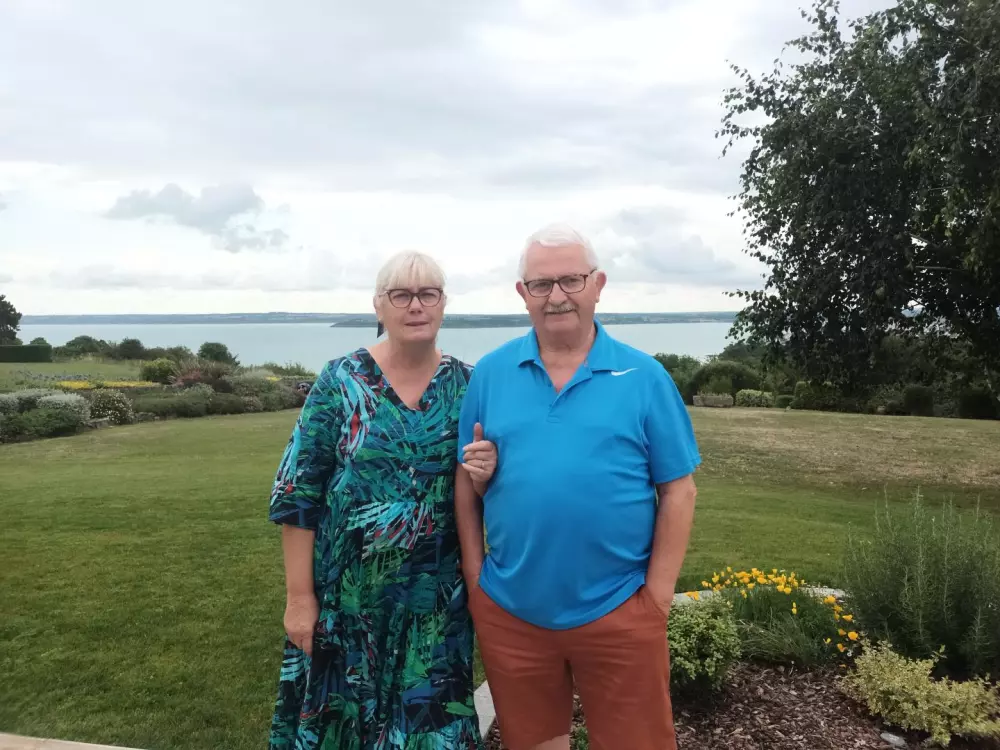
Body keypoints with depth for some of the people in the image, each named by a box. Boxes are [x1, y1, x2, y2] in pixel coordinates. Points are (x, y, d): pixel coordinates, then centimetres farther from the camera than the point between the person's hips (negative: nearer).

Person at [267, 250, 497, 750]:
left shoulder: (466, 386, 0)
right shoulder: (341, 380, -6)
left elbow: (481, 496, 7)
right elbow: (298, 494, -6)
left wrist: (481, 477, -16)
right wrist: (299, 595, -8)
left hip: (437, 598, 2)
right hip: (347, 595, -1)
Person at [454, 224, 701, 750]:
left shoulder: (643, 376, -4)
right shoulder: (490, 374, 0)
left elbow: (677, 490, -3)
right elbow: (466, 482, 4)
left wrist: (658, 593, -6)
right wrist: (474, 572, 1)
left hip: (618, 611, -1)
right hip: (509, 610, 2)